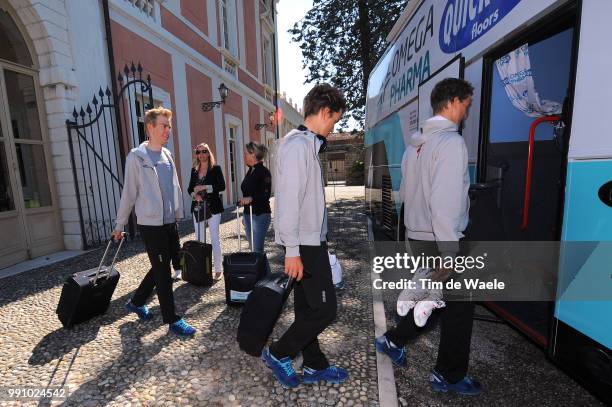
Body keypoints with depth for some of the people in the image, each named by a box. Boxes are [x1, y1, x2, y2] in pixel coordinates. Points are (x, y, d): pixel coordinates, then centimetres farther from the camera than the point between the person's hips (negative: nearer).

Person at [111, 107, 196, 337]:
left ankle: (136, 302, 40)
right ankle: (172, 320, 16)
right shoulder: (136, 156, -9)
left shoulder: (167, 155, 9)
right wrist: (120, 224, -1)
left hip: (170, 223, 7)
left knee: (162, 267, 17)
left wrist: (179, 214, 14)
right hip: (150, 225, -7)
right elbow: (129, 193, -6)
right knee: (163, 272, 1)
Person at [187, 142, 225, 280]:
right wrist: (194, 195, -9)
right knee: (199, 240, 8)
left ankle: (218, 269, 8)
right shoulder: (194, 170, 11)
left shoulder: (216, 169, -3)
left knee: (215, 239, -2)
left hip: (212, 208, -5)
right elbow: (190, 188, 12)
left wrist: (204, 187, -19)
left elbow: (222, 186, -12)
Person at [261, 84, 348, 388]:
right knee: (325, 309, 1)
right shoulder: (298, 144, -15)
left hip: (310, 241, 10)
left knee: (308, 308, 17)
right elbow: (288, 200, -22)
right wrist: (292, 250, -20)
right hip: (304, 244, -10)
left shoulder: (307, 144, 14)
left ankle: (314, 366, 34)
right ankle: (278, 353, 21)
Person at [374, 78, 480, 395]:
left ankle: (394, 341, 33)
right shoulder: (451, 141, -15)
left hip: (416, 236, 8)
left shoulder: (416, 142, 11)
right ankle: (449, 377, 27)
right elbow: (445, 202, -23)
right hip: (439, 239, -8)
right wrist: (449, 253, -19)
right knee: (459, 307, 10)